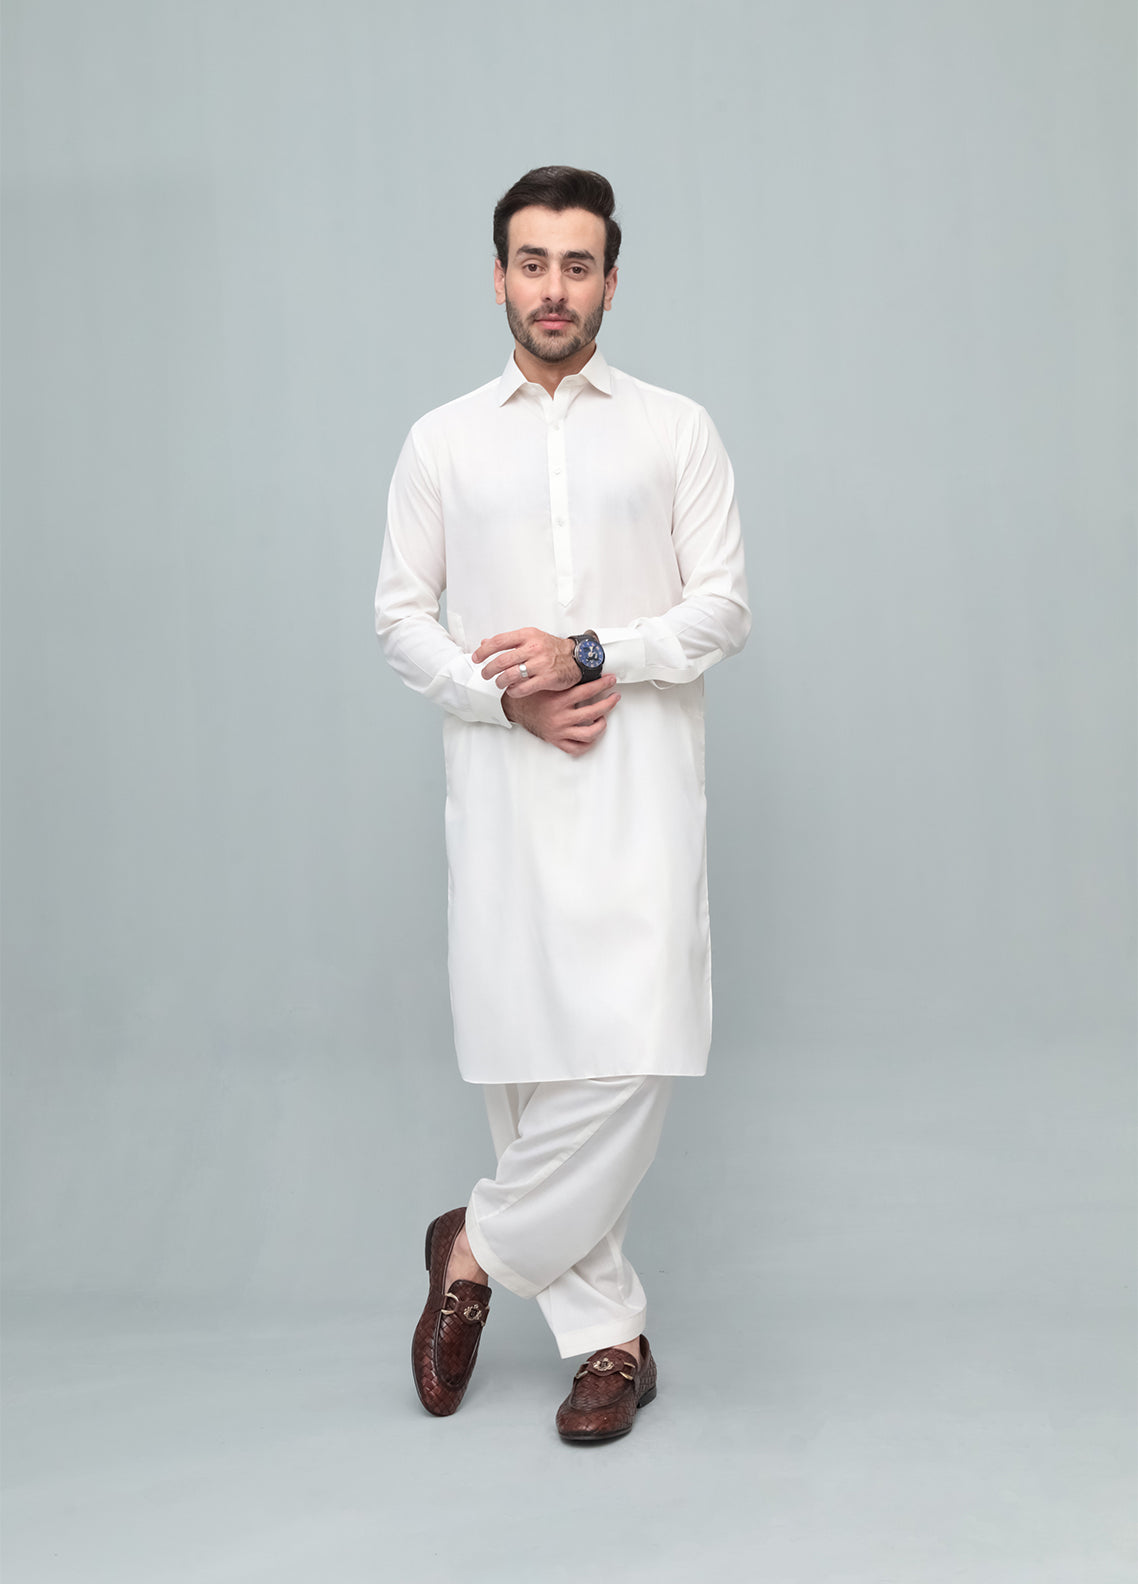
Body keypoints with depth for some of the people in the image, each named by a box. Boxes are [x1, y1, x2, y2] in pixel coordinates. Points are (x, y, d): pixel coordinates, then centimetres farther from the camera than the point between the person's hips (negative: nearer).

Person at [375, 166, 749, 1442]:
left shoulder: (676, 430, 7)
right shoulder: (441, 443, 11)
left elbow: (723, 604, 2)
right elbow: (399, 616, 8)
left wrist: (588, 654, -13)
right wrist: (508, 699, -9)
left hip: (639, 778, -1)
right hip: (502, 783, 1)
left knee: (633, 1050, -12)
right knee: (527, 1062, 2)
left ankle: (482, 1245, 12)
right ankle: (607, 1332, 17)